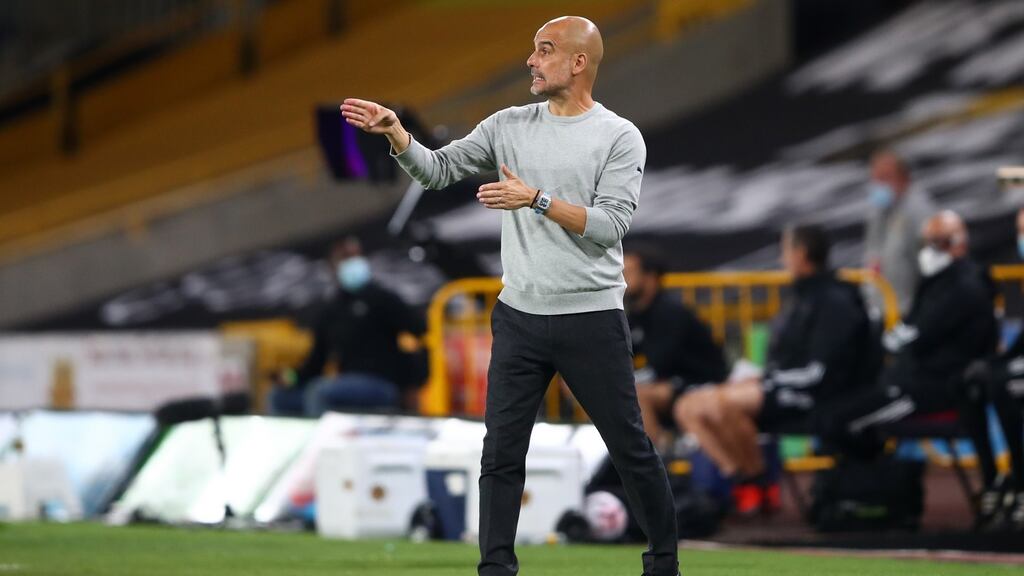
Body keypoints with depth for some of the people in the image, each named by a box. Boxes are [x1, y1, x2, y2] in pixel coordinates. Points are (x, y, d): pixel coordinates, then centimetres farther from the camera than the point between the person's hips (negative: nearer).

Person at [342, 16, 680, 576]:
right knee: (502, 451, 0)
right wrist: (394, 131, -12)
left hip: (592, 319, -3)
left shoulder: (619, 138, -5)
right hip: (519, 318, 3)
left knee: (630, 447, 5)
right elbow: (437, 170, 4)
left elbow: (609, 225, -15)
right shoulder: (509, 126, 7)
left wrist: (537, 199, -22)